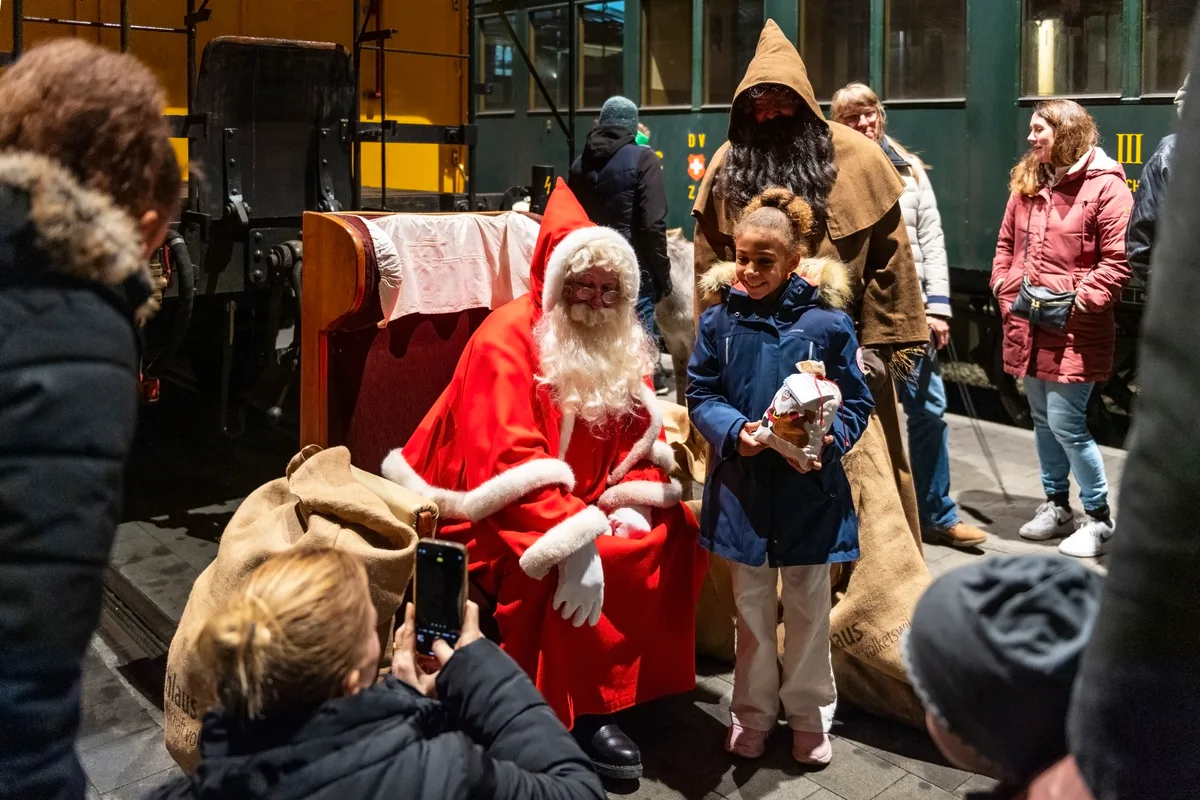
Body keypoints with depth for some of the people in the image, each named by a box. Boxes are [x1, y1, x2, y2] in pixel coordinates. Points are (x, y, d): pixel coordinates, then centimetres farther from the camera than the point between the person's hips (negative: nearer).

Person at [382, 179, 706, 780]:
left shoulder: (621, 347, 5)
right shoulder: (507, 340, -17)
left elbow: (642, 439, 6)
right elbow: (508, 465, -26)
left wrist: (631, 505, -15)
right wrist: (575, 534, -35)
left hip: (584, 505, 7)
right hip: (500, 517, -7)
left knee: (674, 533, -9)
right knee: (582, 568, -31)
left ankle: (636, 679, 2)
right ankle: (581, 711, -14)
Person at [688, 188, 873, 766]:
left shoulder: (826, 322, -8)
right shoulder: (720, 320, -3)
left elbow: (855, 402, -3)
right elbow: (701, 394, 2)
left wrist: (828, 439, -21)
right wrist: (734, 430, -17)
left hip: (809, 486, -1)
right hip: (743, 484, 2)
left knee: (808, 607, 13)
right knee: (752, 605, 16)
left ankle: (809, 714, 32)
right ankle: (753, 712, 33)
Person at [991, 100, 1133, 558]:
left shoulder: (1105, 185, -9)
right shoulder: (1026, 183, 13)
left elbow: (1118, 261, -13)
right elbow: (1007, 244, 18)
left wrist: (1080, 301, -19)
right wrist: (1005, 290, 4)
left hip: (1075, 331, -7)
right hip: (1026, 328, 7)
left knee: (1066, 423, -8)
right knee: (1042, 420, 14)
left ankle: (1099, 518, 8)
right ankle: (1056, 506, 29)